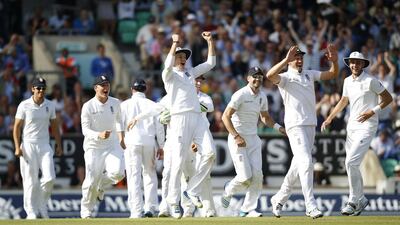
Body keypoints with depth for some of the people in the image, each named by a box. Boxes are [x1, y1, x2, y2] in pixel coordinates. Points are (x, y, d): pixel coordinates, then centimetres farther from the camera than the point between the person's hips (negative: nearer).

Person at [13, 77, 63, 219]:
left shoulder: (49, 106, 7)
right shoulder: (24, 106, -4)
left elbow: (54, 127, 15)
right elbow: (17, 127, -2)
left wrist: (59, 145, 8)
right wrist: (17, 147, -11)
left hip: (44, 145, 3)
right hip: (28, 145, -3)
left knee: (49, 177, -9)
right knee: (30, 180, -4)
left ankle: (42, 206, 11)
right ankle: (31, 211, 3)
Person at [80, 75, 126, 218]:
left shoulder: (115, 103, 1)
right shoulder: (88, 107, -12)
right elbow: (85, 130, -15)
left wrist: (121, 139, 11)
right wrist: (99, 135, -33)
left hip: (112, 145, 3)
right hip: (93, 147, -3)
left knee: (118, 172, -20)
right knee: (91, 181, -8)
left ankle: (101, 185, 13)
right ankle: (86, 210, 13)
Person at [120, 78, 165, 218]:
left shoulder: (125, 105, 4)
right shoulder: (152, 105, 7)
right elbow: (159, 127, 6)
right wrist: (161, 146, 10)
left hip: (132, 142, -2)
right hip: (150, 142, 2)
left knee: (134, 176, -3)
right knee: (150, 173, 13)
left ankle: (136, 211, -9)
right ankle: (150, 208, 6)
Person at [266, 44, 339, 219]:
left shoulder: (309, 74, 18)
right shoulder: (285, 78, -3)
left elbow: (333, 74, 15)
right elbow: (270, 75, -25)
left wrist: (334, 61, -6)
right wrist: (286, 60, -33)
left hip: (311, 124, 7)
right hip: (295, 125, -7)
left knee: (298, 164, 13)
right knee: (306, 162, -17)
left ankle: (279, 198, 27)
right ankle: (311, 206, -21)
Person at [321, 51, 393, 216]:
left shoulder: (370, 81, -11)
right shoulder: (348, 81, 11)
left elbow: (388, 98, -7)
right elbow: (344, 101, 25)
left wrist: (373, 111, -17)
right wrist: (330, 118, 20)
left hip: (366, 127, -8)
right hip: (352, 126, 8)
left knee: (351, 162, -17)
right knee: (351, 165, 9)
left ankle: (353, 201, -8)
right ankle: (361, 199, 21)